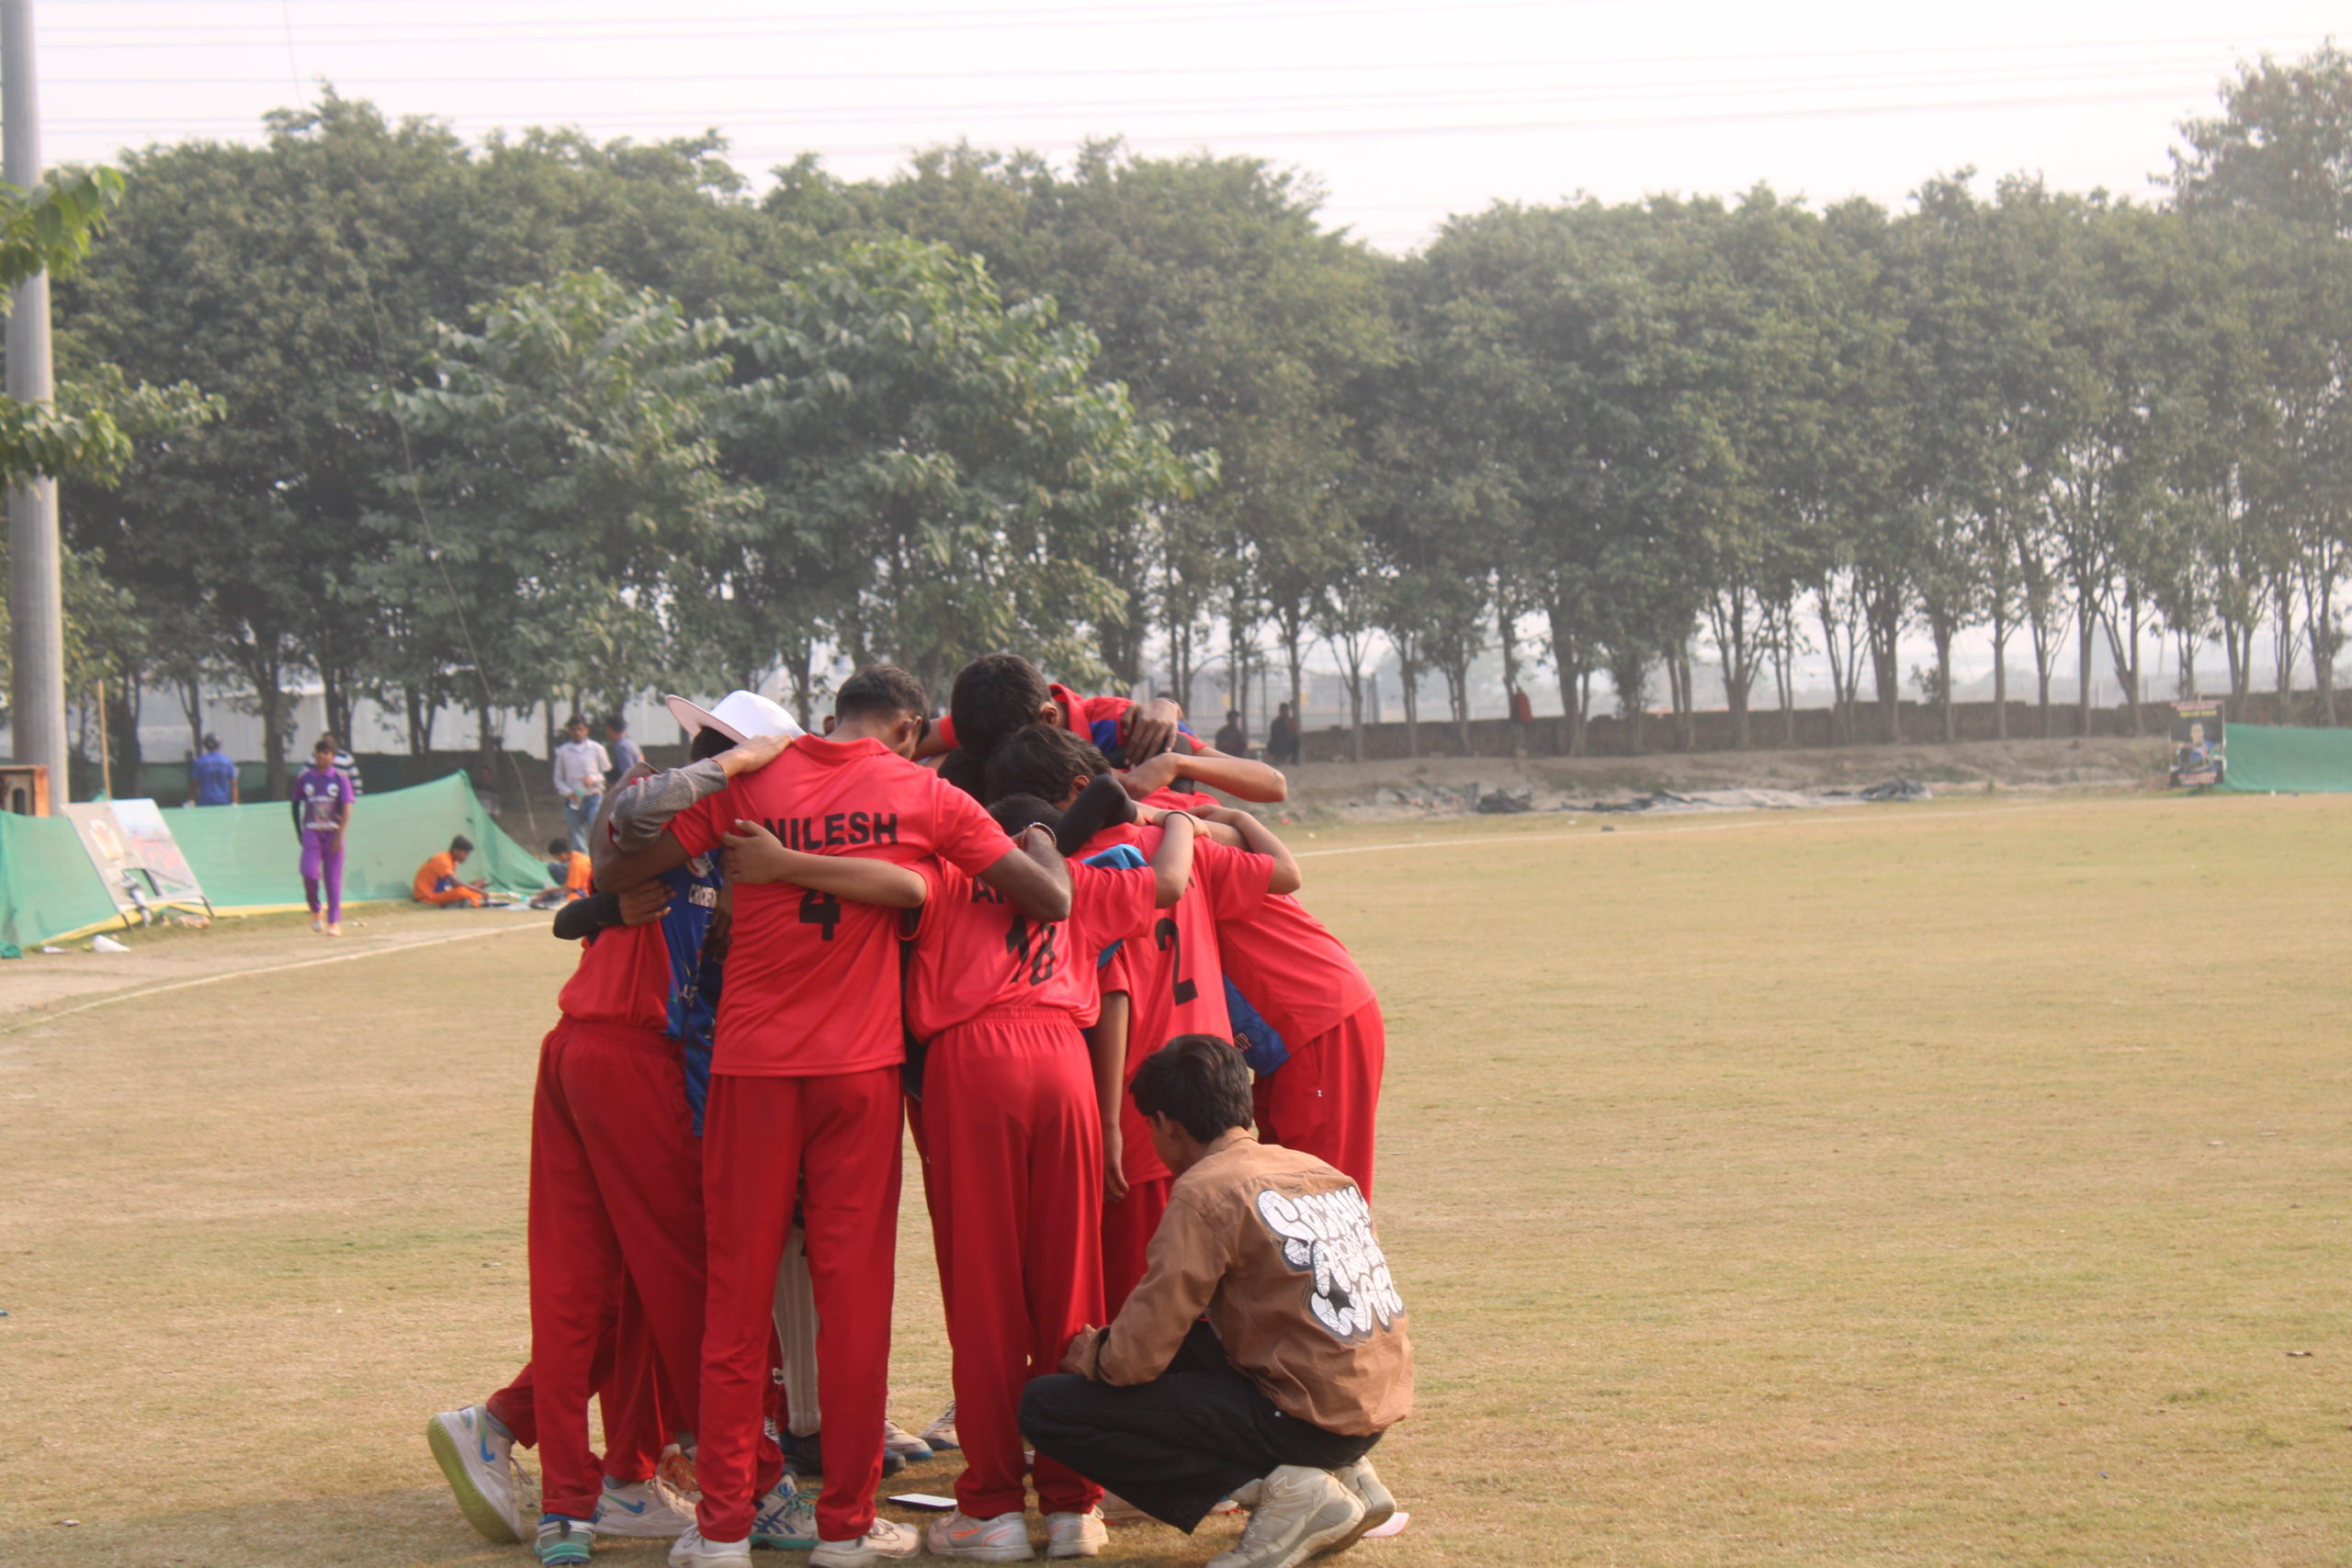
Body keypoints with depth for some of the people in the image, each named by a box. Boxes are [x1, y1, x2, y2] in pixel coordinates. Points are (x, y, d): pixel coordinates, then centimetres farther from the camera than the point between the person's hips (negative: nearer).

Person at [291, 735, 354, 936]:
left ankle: (334, 922, 12)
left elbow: (346, 809, -6)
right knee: (310, 873, -17)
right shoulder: (305, 778, 5)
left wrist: (339, 835, -17)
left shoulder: (340, 778, -1)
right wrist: (299, 832, 12)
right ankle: (316, 911, 8)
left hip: (333, 834, -1)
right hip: (311, 832, 1)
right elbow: (296, 804, 17)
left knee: (333, 879, 3)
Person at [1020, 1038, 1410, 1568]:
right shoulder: (1318, 1169, 12)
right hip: (1380, 1407, 8)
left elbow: (1137, 1358, -14)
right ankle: (1345, 1475, 13)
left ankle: (1283, 1495, -9)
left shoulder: (1205, 1191, -11)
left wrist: (1091, 1355, 10)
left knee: (1047, 1407, -5)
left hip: (1311, 1422, -8)